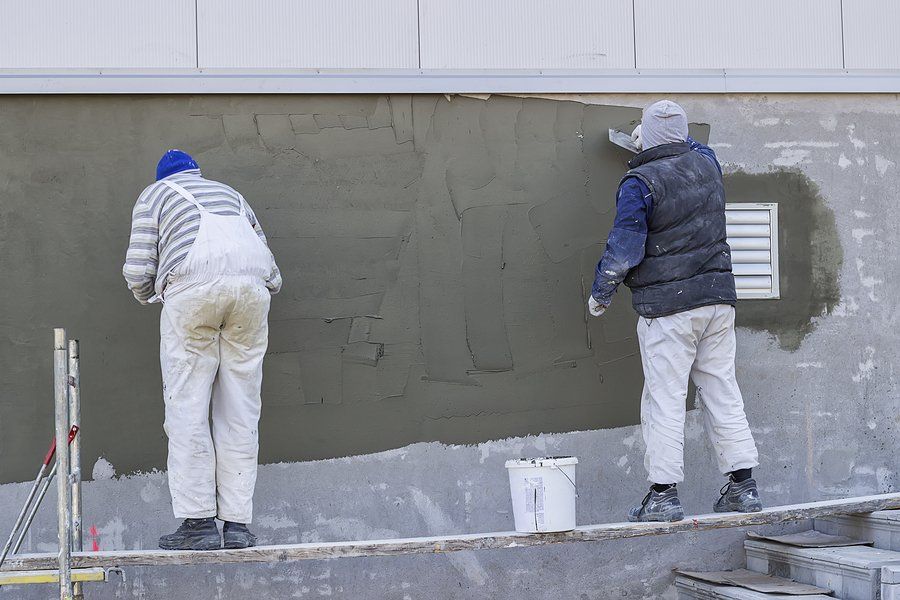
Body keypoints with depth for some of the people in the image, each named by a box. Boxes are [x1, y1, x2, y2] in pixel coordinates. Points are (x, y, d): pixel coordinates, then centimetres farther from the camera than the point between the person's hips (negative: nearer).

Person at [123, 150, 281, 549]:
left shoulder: (155, 193, 22)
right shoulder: (231, 195, 34)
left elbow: (138, 269, 9)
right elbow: (273, 277, 26)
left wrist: (148, 295, 30)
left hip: (193, 287, -4)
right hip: (252, 286, 4)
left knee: (187, 406, 0)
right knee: (240, 410, 6)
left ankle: (198, 521, -5)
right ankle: (237, 524, 3)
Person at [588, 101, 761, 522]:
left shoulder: (639, 183, -12)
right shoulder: (705, 164, 8)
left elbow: (624, 246, -12)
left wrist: (600, 293, 1)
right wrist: (664, 144, 46)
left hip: (668, 307, -6)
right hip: (718, 298, 6)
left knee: (664, 398, -2)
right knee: (722, 392, 10)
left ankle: (663, 493, -2)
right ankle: (742, 486, 12)